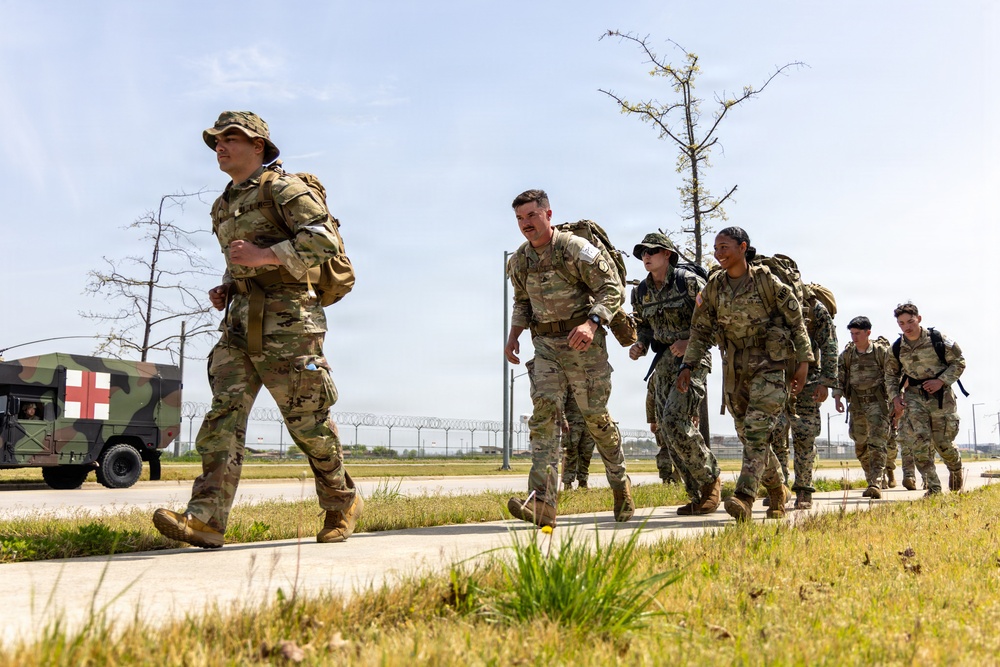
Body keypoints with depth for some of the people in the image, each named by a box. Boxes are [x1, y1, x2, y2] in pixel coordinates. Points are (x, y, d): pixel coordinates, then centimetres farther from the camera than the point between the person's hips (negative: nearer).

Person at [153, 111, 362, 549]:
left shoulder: (284, 189, -4)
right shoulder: (224, 207, 22)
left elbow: (324, 240, -16)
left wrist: (264, 255, -21)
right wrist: (226, 289, 16)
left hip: (285, 321, -7)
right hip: (240, 321, 7)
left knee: (306, 420, 0)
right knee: (224, 412, -8)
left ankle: (342, 503, 20)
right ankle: (206, 518, -16)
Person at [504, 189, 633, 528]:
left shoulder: (576, 249, -13)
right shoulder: (519, 261, 6)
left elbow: (612, 289, -13)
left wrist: (591, 323, -28)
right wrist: (513, 335, 6)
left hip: (583, 343, -4)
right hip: (546, 344, 5)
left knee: (595, 415, 5)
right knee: (544, 413, -12)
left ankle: (620, 483, 30)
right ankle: (542, 503, -21)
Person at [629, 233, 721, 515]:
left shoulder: (689, 282, -9)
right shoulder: (641, 292, 9)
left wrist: (690, 342, -19)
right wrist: (640, 346, 0)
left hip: (692, 359, -7)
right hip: (663, 364, 7)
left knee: (675, 422, -20)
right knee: (668, 429, 3)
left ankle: (711, 477, 0)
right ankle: (698, 496, 11)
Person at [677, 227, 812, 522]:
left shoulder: (767, 281, -7)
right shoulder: (713, 287, 5)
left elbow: (796, 322, -2)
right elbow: (701, 331, 8)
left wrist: (803, 362, -6)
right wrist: (688, 365, -3)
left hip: (770, 366, -5)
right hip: (735, 370, 5)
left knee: (757, 431, -17)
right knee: (748, 435, 9)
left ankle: (744, 498, -25)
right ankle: (777, 492, 27)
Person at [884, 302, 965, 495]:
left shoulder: (938, 339, -9)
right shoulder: (897, 348, 0)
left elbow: (959, 362, -2)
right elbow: (891, 375, 13)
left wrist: (941, 381, -14)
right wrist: (895, 396, -1)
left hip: (940, 395, -2)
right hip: (913, 395, 2)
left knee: (942, 443, 3)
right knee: (920, 440, -12)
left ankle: (955, 468, 36)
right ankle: (932, 487, -7)